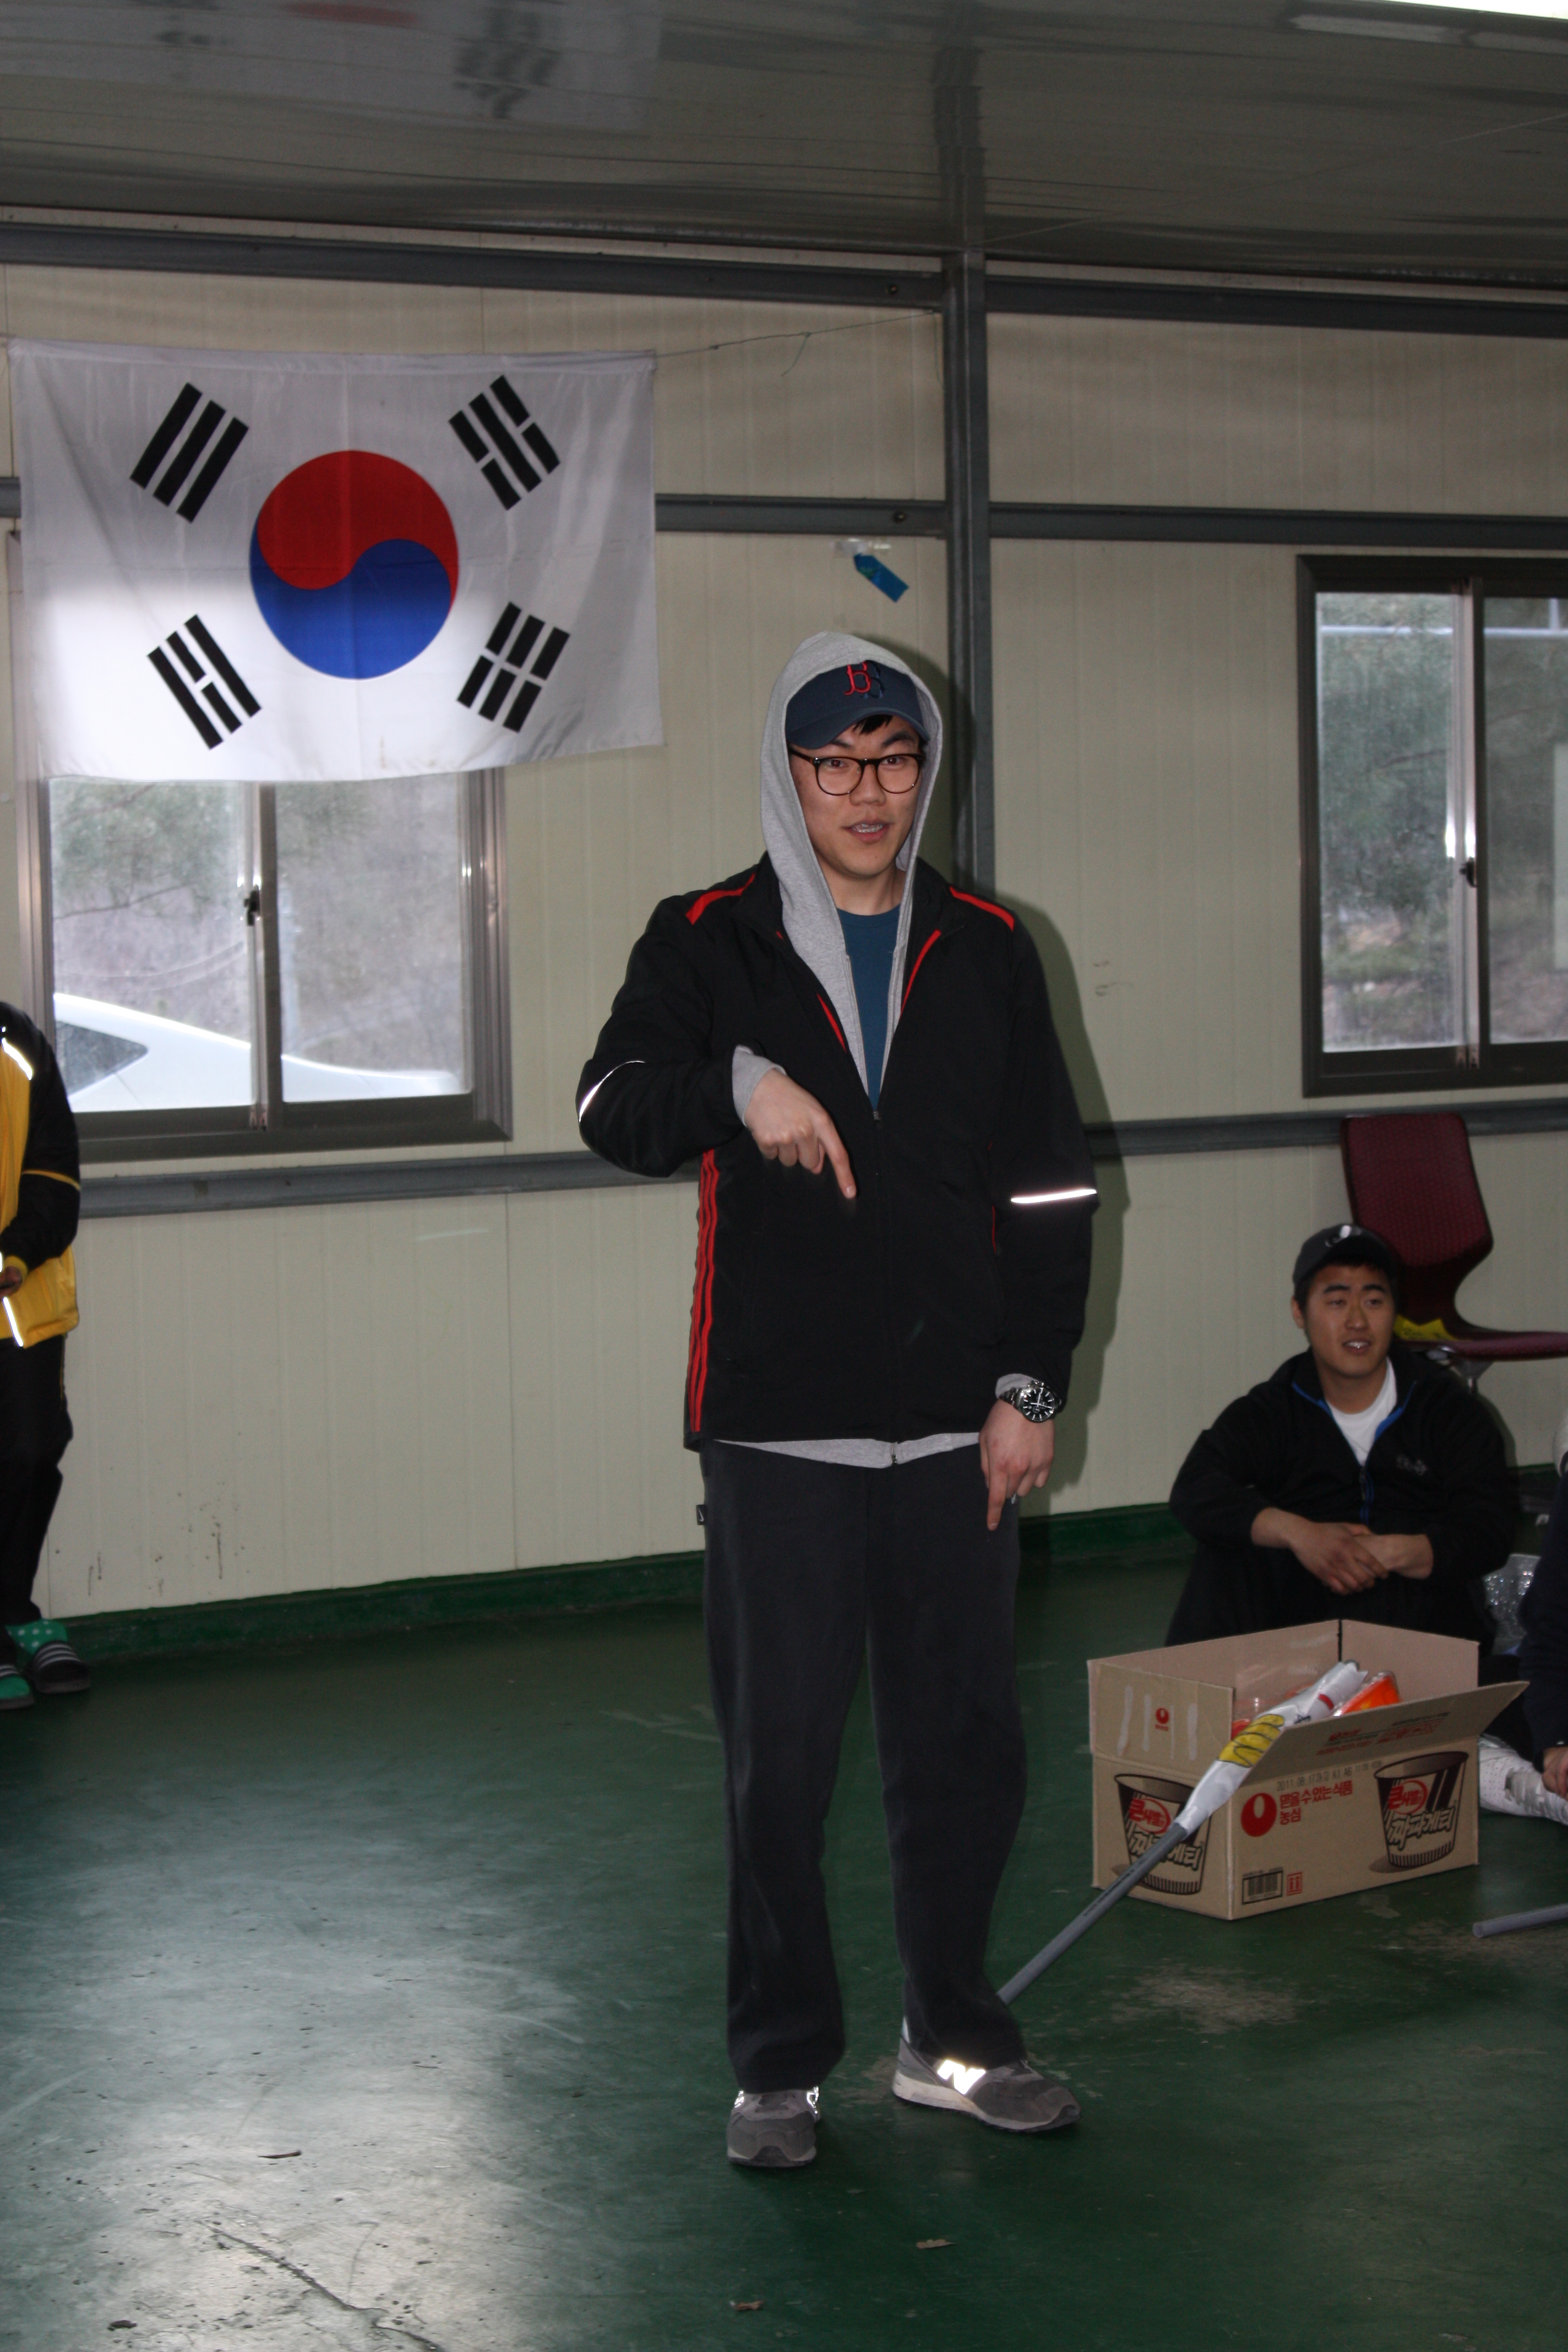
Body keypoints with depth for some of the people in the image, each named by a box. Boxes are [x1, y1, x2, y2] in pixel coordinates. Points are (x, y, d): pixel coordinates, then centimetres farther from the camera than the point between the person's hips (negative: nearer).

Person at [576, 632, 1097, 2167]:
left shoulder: (985, 949, 9)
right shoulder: (710, 942, 2)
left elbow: (1049, 1189, 10)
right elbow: (613, 1108, -14)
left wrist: (1030, 1389, 3)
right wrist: (740, 1084, -33)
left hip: (954, 1428, 3)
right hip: (781, 1430, -3)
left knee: (965, 1746, 10)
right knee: (779, 1759, 1)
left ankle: (951, 2036, 26)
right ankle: (781, 2065, 15)